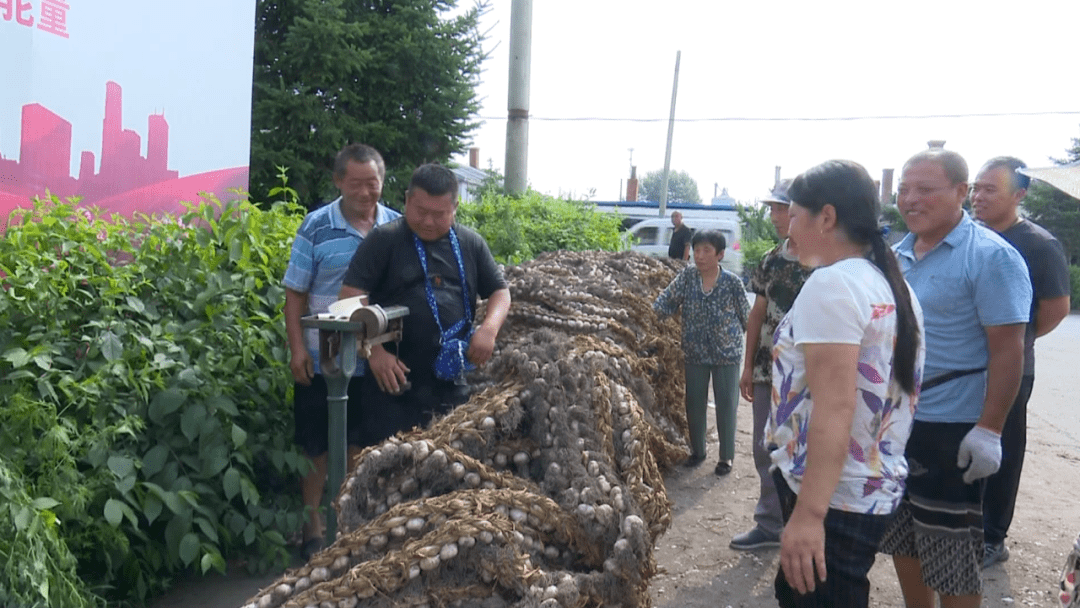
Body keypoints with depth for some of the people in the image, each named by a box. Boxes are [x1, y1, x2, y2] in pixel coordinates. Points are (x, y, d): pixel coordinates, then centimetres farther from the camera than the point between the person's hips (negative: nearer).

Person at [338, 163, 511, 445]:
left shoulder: (471, 244, 9)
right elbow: (351, 297, -7)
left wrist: (489, 328, -5)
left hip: (452, 385, 4)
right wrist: (374, 352, -16)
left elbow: (500, 292, 15)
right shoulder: (383, 240, -3)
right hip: (394, 382, -4)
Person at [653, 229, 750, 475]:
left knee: (726, 405, 7)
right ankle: (697, 450, 31)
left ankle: (727, 455, 23)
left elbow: (746, 316, 0)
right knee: (694, 404, 13)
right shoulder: (687, 276, -4)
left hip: (727, 354, -2)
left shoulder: (732, 282, -9)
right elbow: (666, 301, -7)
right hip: (695, 353, 2)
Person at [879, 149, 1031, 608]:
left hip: (950, 430, -7)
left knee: (951, 553, 3)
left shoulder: (991, 256, -13)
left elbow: (1008, 349, -16)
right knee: (903, 537, 18)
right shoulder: (897, 255, 8)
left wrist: (989, 430, -20)